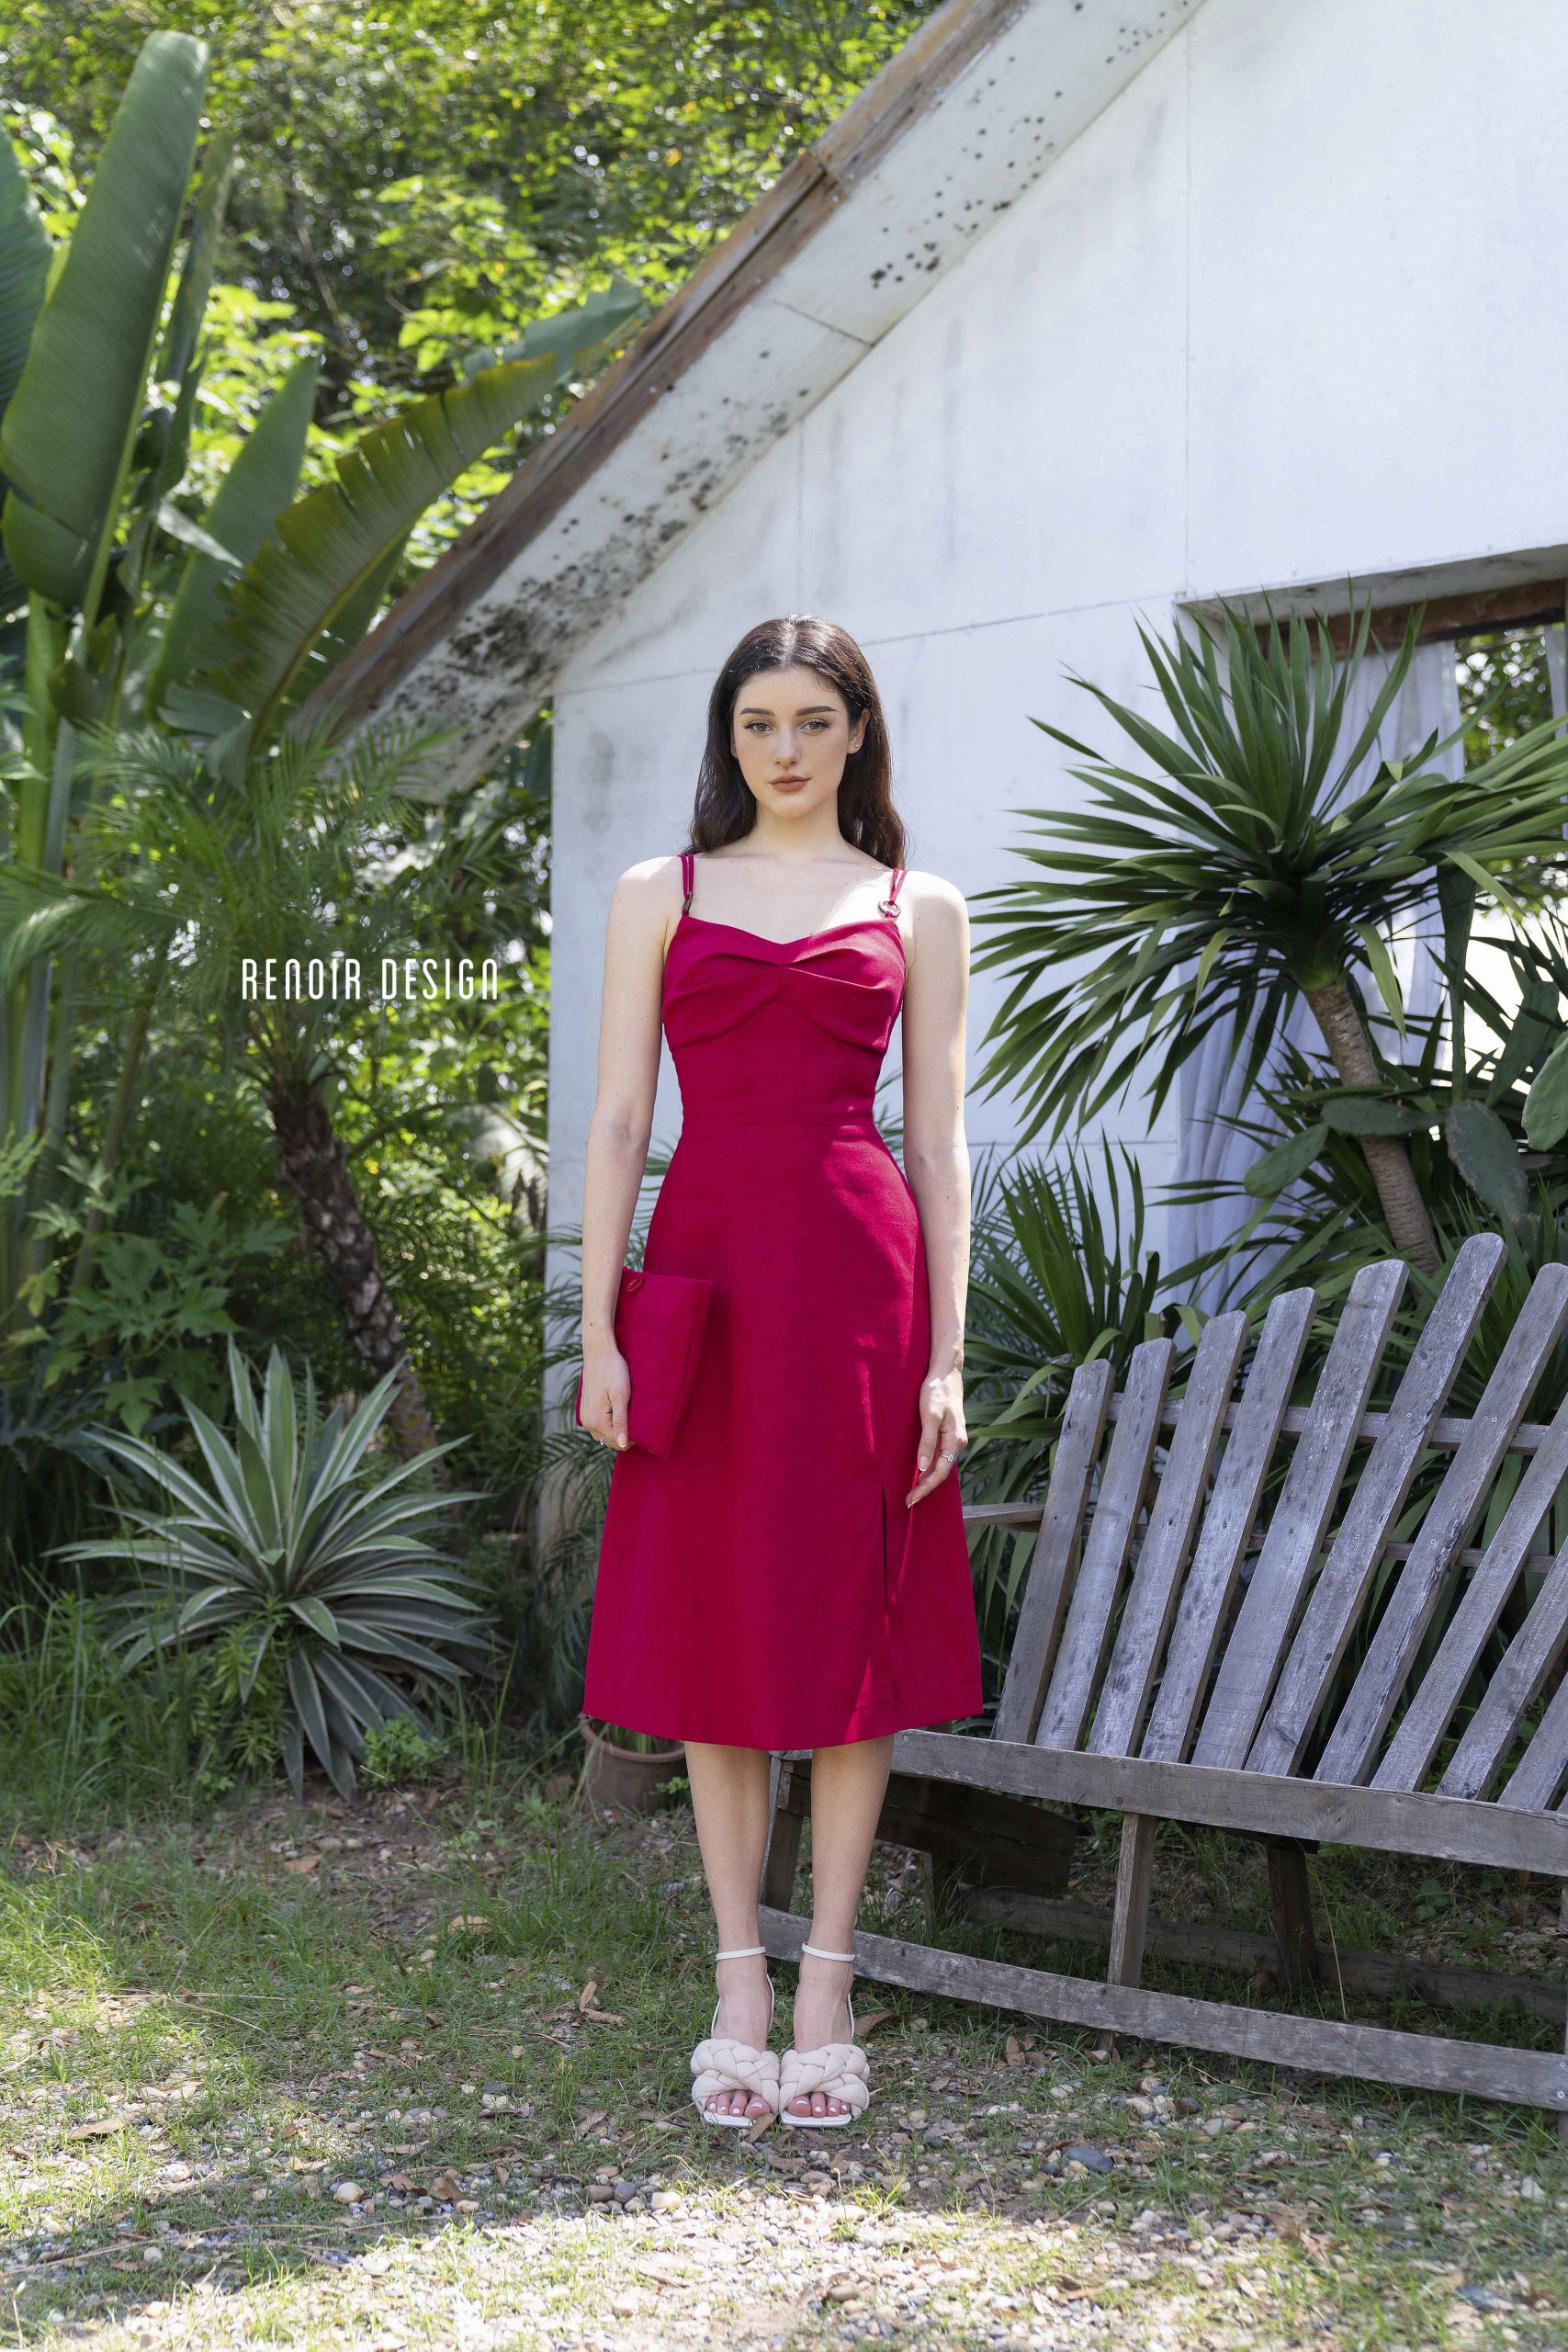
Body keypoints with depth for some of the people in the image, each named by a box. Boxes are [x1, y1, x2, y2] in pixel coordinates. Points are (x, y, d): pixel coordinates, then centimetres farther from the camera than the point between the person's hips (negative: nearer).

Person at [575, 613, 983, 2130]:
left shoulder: (919, 910, 10)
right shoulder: (660, 896, 11)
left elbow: (938, 1141, 7)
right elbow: (618, 1120, 6)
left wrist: (946, 1354, 0)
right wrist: (599, 1327, -2)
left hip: (859, 1276, 0)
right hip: (707, 1267, 1)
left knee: (850, 1618, 2)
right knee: (713, 1620, 4)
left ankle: (825, 1984, 12)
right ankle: (739, 1982, 14)